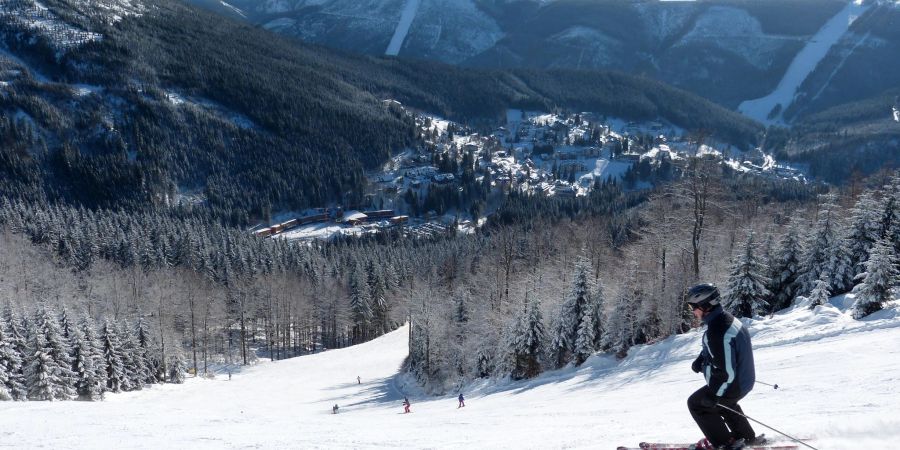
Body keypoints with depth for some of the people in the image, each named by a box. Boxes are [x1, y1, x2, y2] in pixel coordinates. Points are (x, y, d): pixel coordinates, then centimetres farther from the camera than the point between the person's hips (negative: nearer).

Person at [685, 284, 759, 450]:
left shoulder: (717, 330, -33)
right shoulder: (725, 318, -1)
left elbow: (725, 371, -31)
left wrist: (713, 394, -21)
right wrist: (700, 360, 10)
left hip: (733, 386, -9)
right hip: (744, 379, 9)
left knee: (696, 404, 10)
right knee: (723, 403, 35)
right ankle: (746, 437, 44)